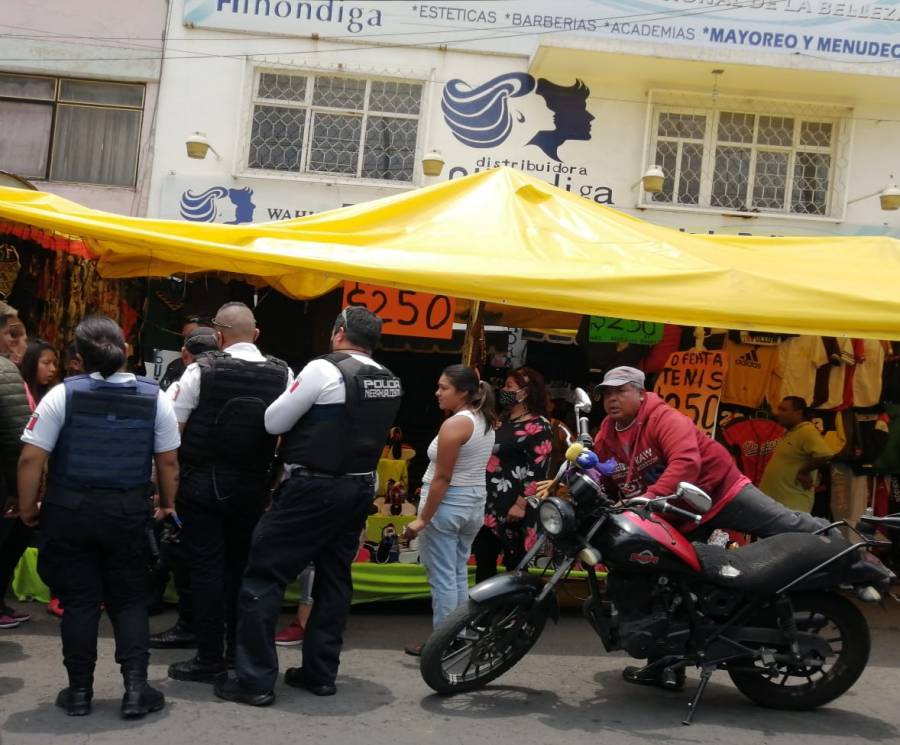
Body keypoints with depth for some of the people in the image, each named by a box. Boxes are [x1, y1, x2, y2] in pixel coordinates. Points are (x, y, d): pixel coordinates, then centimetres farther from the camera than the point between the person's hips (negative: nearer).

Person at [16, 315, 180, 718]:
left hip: (69, 512, -1)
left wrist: (28, 507, 4)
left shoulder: (62, 395, -7)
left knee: (79, 600, 9)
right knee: (128, 600, 13)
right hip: (128, 514, 1)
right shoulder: (154, 397, -2)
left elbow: (31, 459, -9)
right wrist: (167, 503, 16)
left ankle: (79, 690, 18)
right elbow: (168, 462, 1)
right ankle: (136, 687, 7)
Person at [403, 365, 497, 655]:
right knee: (459, 575, 15)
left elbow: (443, 477, -20)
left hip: (446, 503, -9)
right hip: (475, 503, 9)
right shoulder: (486, 421, 9)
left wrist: (423, 518, -18)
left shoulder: (454, 424, -17)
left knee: (442, 578, -2)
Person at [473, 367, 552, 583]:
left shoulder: (538, 427, -11)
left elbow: (537, 470, -17)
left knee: (514, 566, 3)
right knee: (483, 562, 13)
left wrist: (521, 504, -21)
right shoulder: (502, 420, 16)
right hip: (487, 503, 8)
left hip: (511, 508, -8)